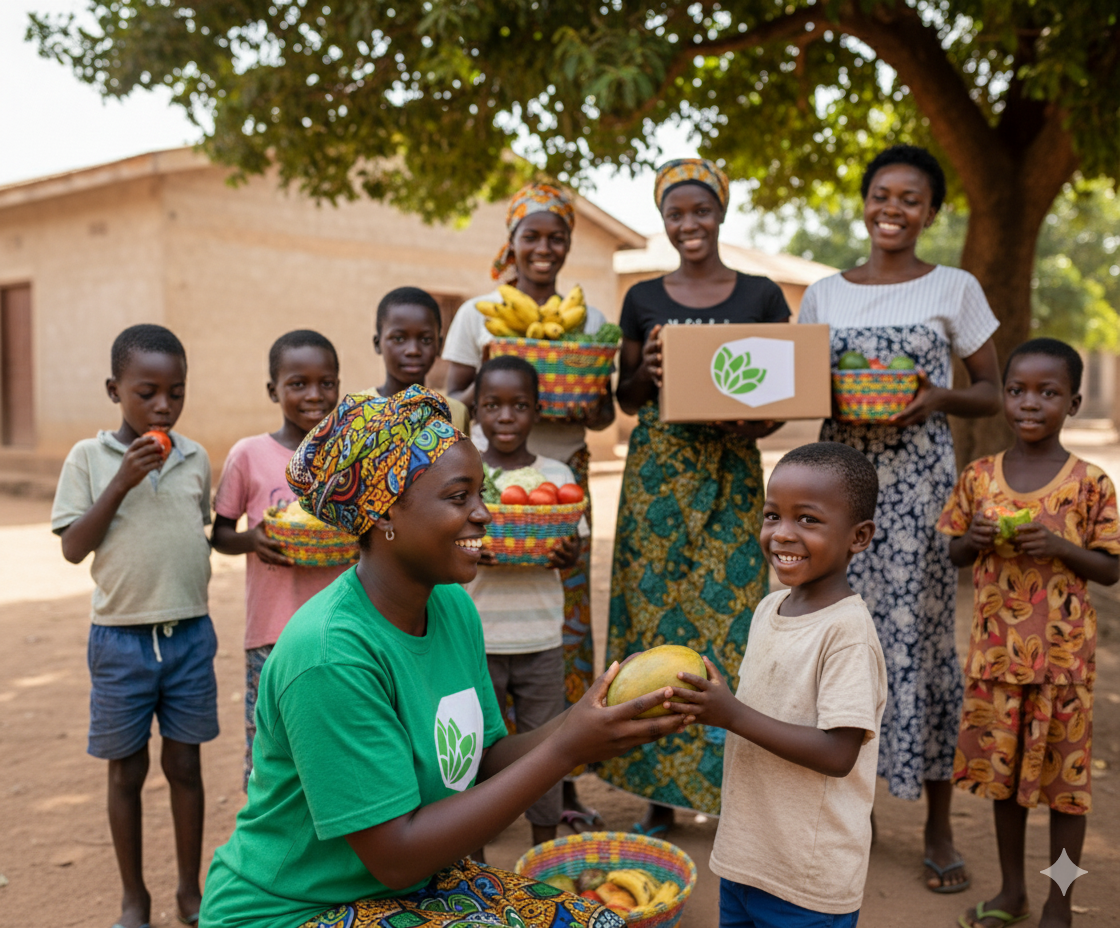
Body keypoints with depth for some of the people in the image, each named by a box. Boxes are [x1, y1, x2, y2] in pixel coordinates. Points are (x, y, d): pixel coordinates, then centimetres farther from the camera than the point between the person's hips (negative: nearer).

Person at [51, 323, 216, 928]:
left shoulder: (195, 459, 2)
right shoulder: (88, 458, -5)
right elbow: (73, 548, -9)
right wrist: (122, 481, -18)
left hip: (190, 634, 2)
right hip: (121, 638, -2)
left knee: (184, 765, 12)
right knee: (127, 770, 11)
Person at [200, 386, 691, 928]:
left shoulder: (453, 607, -1)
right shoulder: (331, 655, -26)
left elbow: (483, 763, 4)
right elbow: (397, 858, -24)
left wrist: (588, 727, -14)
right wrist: (565, 749, -25)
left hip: (422, 884, 7)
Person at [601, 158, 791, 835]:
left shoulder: (762, 296, 7)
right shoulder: (644, 300, 10)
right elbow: (626, 399, 13)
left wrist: (760, 421, -13)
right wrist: (647, 369, -8)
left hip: (731, 470, -1)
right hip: (657, 469, 1)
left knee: (729, 611, -5)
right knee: (655, 610, 0)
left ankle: (731, 789, 8)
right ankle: (661, 792, 12)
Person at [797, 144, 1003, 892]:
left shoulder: (956, 289, 4)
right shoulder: (825, 295, 11)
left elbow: (991, 395, 7)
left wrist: (938, 397, -13)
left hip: (923, 484, -2)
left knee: (923, 635, -2)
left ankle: (939, 826, 12)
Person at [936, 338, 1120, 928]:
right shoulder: (979, 477, 1)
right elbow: (956, 554, 10)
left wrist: (1060, 546, -20)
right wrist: (973, 540, -11)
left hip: (1063, 657, -3)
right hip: (996, 654, 3)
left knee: (1065, 779, 8)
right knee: (1003, 771, 15)